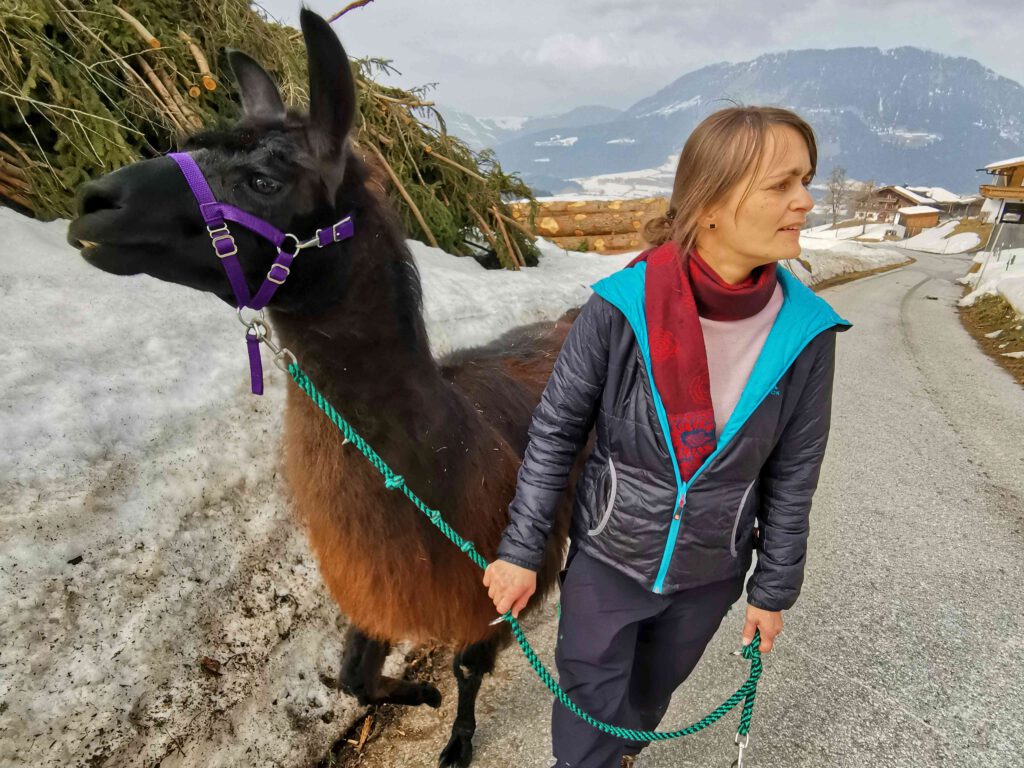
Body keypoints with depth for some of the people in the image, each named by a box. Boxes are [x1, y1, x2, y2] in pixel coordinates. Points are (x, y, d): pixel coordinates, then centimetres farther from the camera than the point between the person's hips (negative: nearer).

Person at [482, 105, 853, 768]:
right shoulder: (620, 308, -25)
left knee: (653, 691, 29)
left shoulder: (805, 331, -17)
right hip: (606, 562, -2)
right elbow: (555, 433, -13)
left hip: (710, 574, 3)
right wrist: (520, 550, -8)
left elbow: (793, 476, -4)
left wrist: (775, 589, 4)